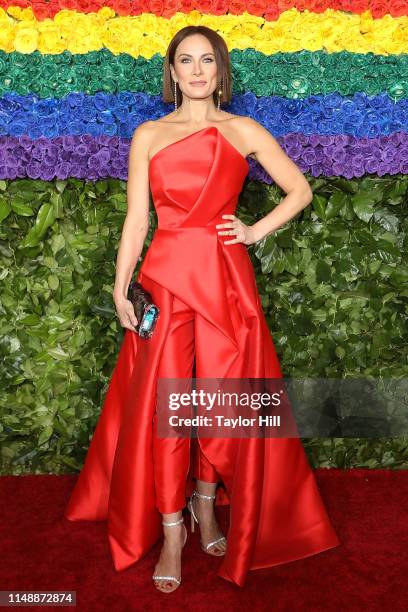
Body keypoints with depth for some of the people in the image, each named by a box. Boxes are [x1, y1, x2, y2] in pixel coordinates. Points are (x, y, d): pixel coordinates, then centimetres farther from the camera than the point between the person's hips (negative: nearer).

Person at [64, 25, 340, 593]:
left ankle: (206, 503, 29)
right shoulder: (148, 135, 9)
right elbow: (136, 219, 5)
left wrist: (256, 232, 2)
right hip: (166, 276, 0)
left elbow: (300, 190, 13)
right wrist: (120, 290, -1)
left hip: (225, 278, 0)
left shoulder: (244, 131, 8)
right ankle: (171, 530, 14)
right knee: (162, 404, -1)